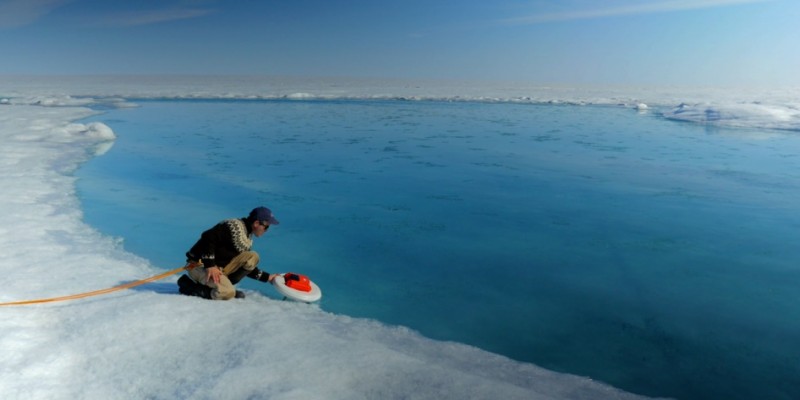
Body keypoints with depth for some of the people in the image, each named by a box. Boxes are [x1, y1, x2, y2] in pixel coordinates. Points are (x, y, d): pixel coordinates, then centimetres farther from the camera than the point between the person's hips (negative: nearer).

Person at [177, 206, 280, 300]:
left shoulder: (248, 238, 11)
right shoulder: (235, 226, -18)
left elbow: (246, 264, 18)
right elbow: (208, 237, -27)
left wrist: (267, 277, 11)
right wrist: (210, 265, -28)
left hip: (219, 267, 8)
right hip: (200, 265, -8)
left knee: (252, 257, -6)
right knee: (228, 293, -28)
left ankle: (225, 285, -3)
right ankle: (188, 285, -8)